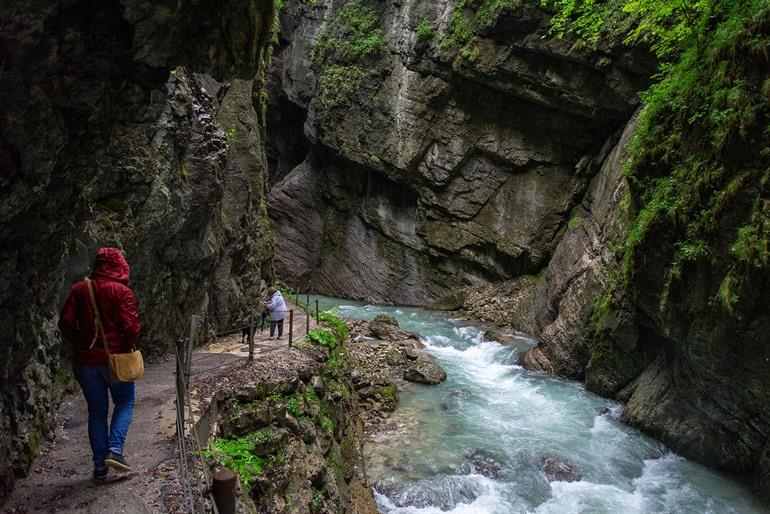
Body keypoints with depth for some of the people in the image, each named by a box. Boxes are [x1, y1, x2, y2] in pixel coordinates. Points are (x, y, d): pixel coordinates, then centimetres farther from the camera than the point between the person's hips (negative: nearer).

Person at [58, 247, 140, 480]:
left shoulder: (79, 289, 2)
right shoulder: (122, 292, -10)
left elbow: (66, 323, -2)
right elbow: (131, 327, -17)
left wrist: (80, 345, 11)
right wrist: (128, 347, 2)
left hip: (85, 360, 4)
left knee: (96, 411, 14)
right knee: (125, 403, 16)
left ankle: (99, 465, 17)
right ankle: (115, 450, 0)